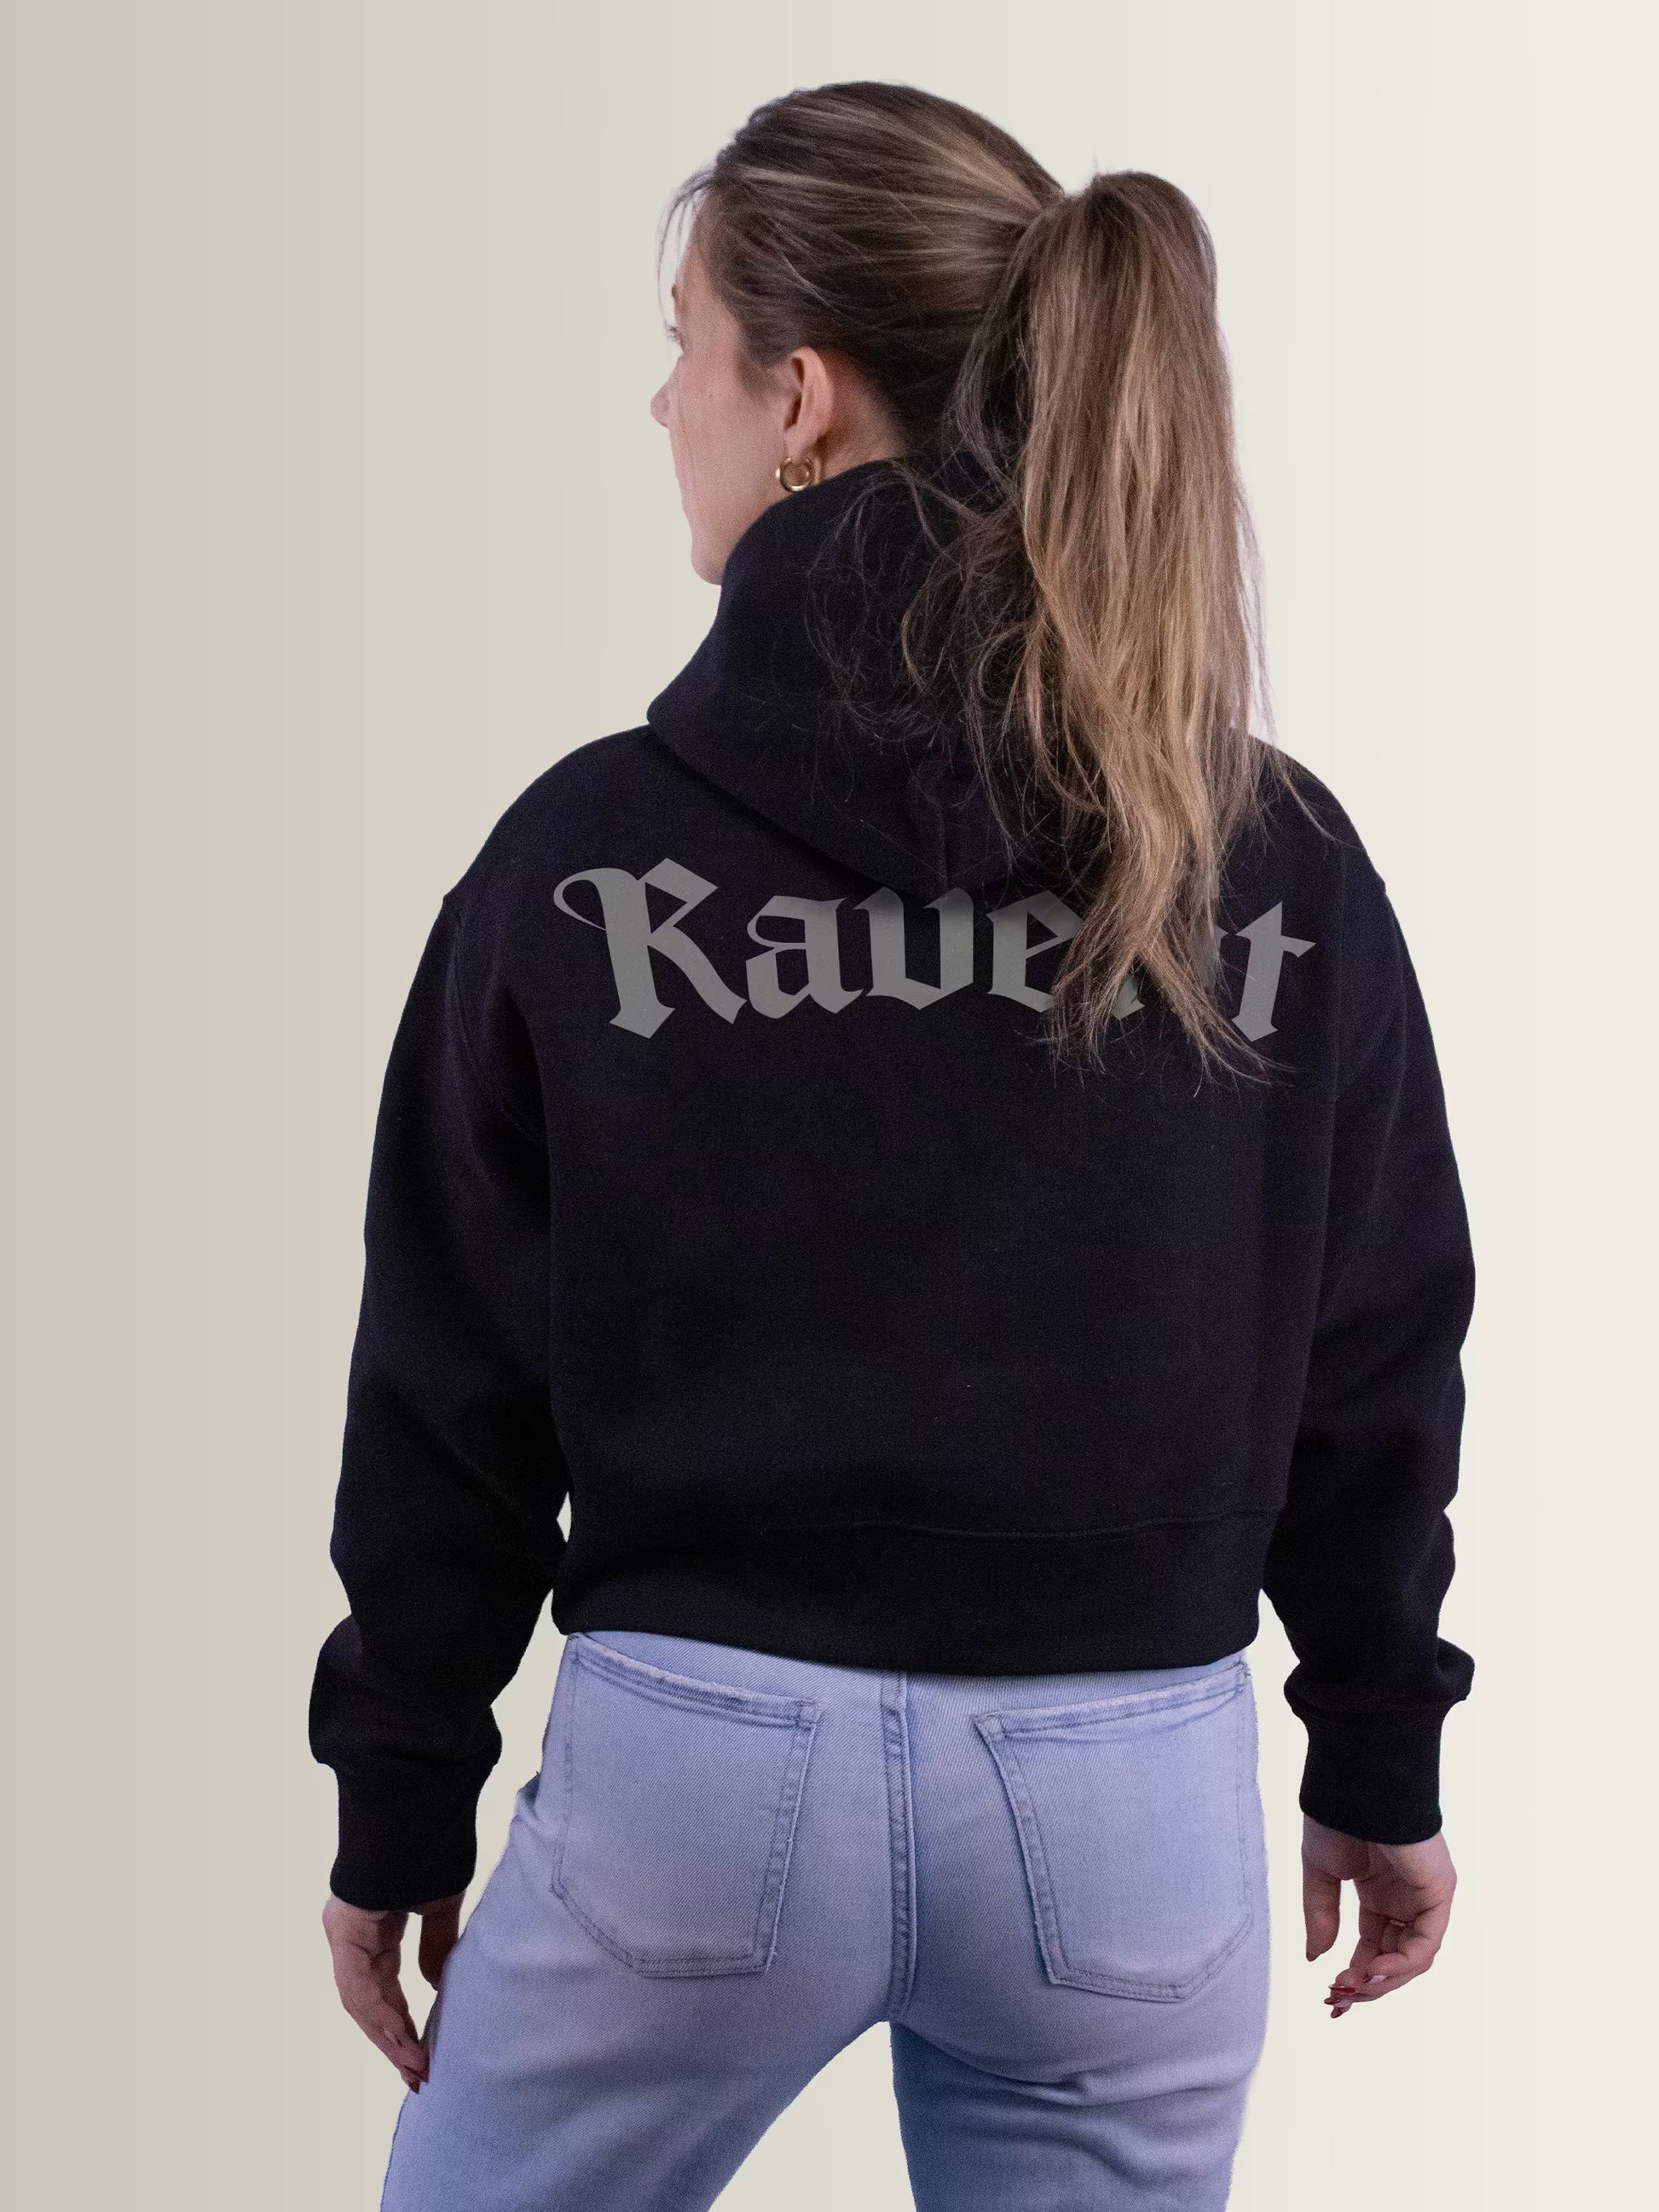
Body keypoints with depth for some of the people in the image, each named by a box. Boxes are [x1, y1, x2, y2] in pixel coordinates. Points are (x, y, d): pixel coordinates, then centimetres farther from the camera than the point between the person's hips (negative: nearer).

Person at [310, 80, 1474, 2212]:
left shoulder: (587, 850, -8)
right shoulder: (1280, 861, -4)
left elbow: (451, 1399, -3)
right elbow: (1377, 1375, 4)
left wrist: (401, 1812, 9)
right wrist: (1383, 1760, 17)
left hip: (698, 1767, -1)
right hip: (1134, 1790, 2)